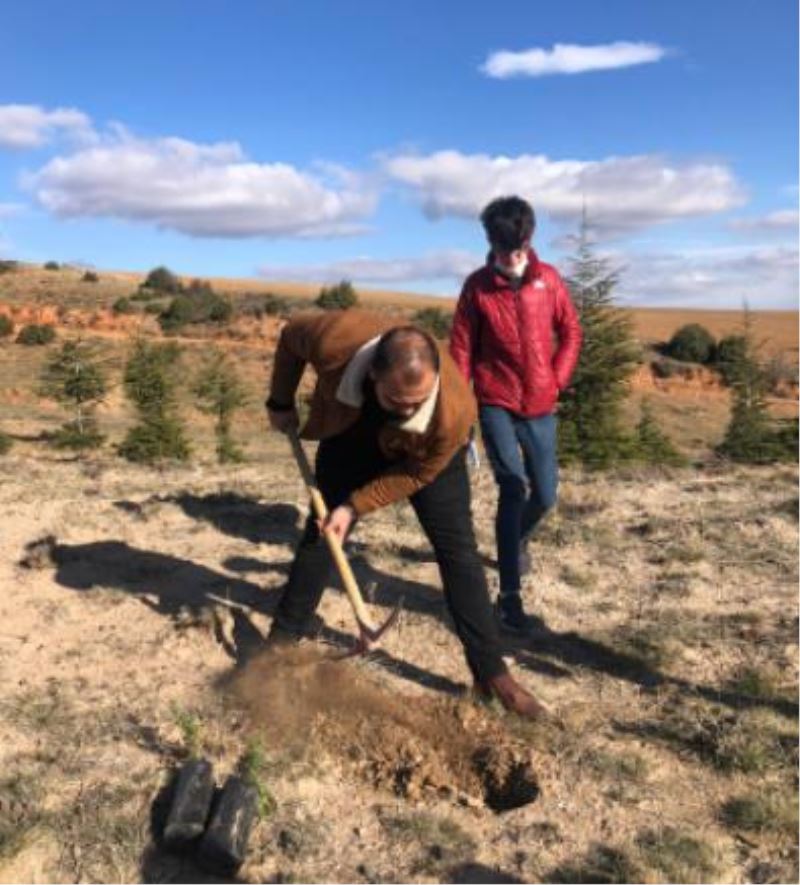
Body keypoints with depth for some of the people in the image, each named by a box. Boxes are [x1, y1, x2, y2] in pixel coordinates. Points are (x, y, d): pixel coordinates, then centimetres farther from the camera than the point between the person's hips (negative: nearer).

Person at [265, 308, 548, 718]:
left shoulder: (455, 410, -43)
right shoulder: (335, 340, -41)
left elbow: (416, 474, -24)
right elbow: (292, 334, -15)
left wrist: (354, 507, -24)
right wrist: (281, 402, -5)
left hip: (426, 457, -1)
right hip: (351, 440, 2)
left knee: (458, 552, -7)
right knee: (320, 532, 5)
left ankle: (492, 674, 2)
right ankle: (284, 636, 24)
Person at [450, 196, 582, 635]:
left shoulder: (548, 279, 0)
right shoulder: (477, 285, -5)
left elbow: (571, 332, 10)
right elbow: (460, 348, -3)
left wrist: (557, 380, 0)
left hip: (540, 406, 3)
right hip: (495, 404, -3)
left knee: (545, 494, 7)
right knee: (513, 486, -15)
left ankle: (518, 539, 43)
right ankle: (509, 596, -8)